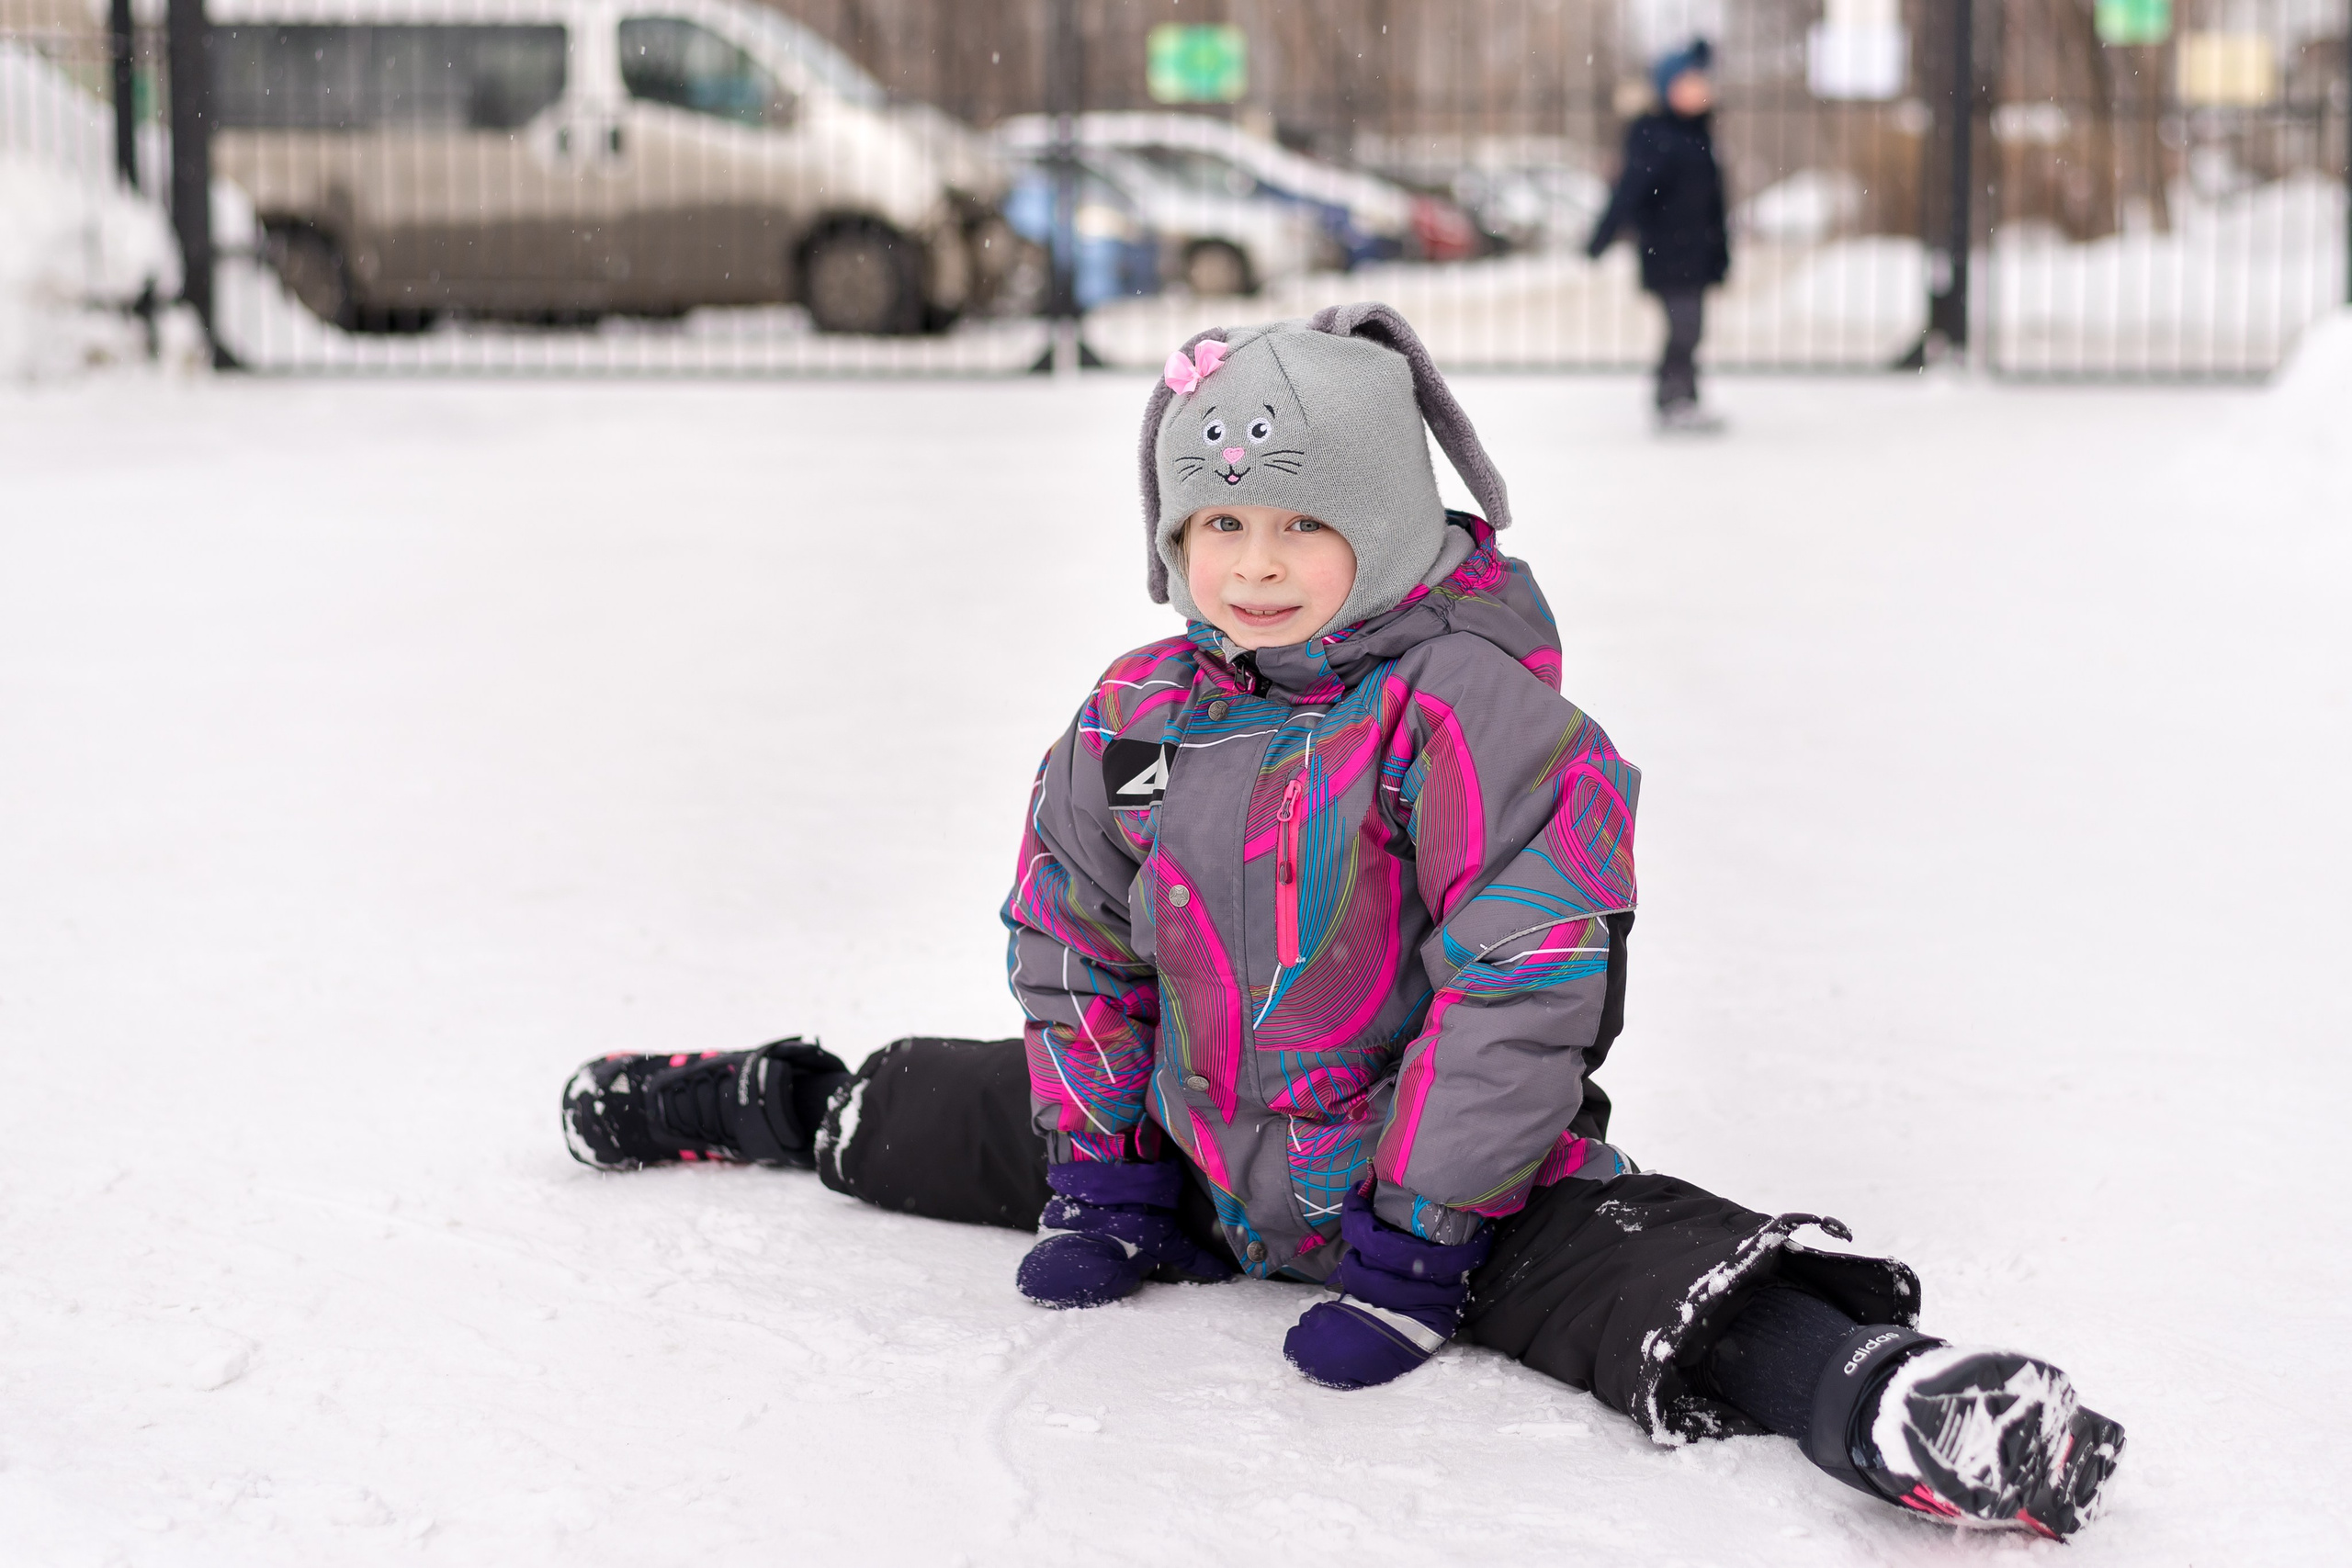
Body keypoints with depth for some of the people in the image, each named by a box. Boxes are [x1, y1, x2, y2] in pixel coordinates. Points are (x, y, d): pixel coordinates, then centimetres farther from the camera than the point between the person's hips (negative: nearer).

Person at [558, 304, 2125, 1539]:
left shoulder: (1468, 710, -22)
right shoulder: (1136, 720, -1)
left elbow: (1524, 982, -25)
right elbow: (1071, 937, 12)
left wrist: (1411, 1240, -23)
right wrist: (1099, 1173, 7)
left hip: (1440, 1166, -7)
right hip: (1193, 1151, 7)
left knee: (1622, 1276, -33)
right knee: (949, 1118, 21)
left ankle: (1864, 1391, -53)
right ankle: (781, 1105, 51)